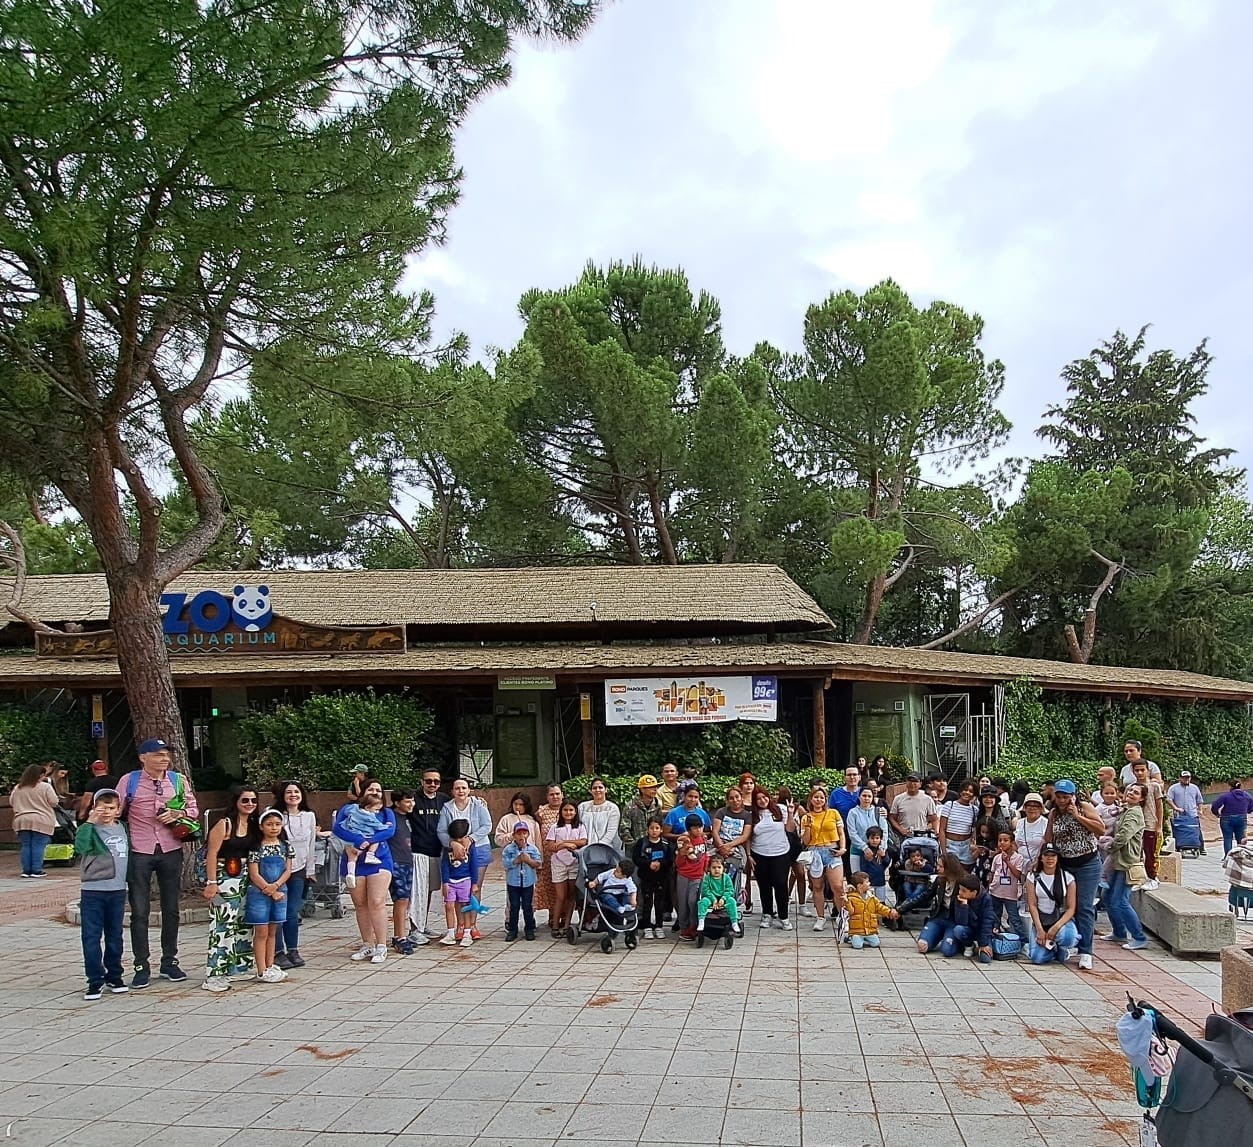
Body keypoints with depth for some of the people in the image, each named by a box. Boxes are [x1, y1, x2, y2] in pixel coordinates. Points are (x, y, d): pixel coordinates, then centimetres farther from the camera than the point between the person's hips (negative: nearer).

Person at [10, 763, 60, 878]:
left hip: (22, 820, 4)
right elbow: (54, 803, -8)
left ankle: (26, 870, 11)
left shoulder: (17, 788, 6)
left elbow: (12, 802, 13)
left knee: (25, 846, 10)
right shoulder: (45, 787, -8)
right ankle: (36, 871, -2)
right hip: (41, 821, -4)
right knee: (38, 846, -1)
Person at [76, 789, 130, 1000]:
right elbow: (80, 847, -28)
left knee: (114, 936, 12)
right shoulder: (90, 829, -7)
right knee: (91, 937, -1)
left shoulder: (122, 828, 8)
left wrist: (128, 879, 17)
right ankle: (95, 980, 6)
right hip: (92, 891, -4)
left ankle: (114, 976, 23)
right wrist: (90, 823, -28)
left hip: (118, 891, 4)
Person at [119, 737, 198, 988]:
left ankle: (169, 962, 22)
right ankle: (141, 967, 9)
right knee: (139, 912, 1)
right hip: (139, 853, -2)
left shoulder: (178, 780, 5)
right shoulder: (129, 781, -2)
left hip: (171, 851, 3)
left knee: (171, 909, 10)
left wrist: (178, 814, -10)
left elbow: (193, 809, 10)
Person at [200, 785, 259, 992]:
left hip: (244, 878, 8)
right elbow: (212, 853, -15)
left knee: (242, 923, 15)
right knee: (223, 925, -10)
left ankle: (238, 967, 26)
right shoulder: (224, 824, -12)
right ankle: (214, 975, -7)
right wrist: (211, 883, -20)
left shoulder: (253, 825, 9)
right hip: (224, 879, -8)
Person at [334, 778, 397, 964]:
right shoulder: (349, 810, 11)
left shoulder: (387, 813, 12)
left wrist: (369, 841, -22)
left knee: (377, 903, -11)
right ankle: (368, 945, 15)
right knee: (360, 905, 5)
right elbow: (338, 828, -8)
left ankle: (381, 946, -7)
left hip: (379, 861, -1)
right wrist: (360, 841, -21)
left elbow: (390, 830, -8)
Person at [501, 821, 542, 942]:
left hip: (528, 883, 1)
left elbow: (538, 864, -7)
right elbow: (506, 863, -13)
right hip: (513, 882, -1)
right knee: (514, 907, 6)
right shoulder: (508, 849, -3)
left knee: (528, 907, 7)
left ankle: (530, 929, 17)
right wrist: (517, 860, -22)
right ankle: (512, 930, 14)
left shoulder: (533, 849, 0)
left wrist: (528, 860, -21)